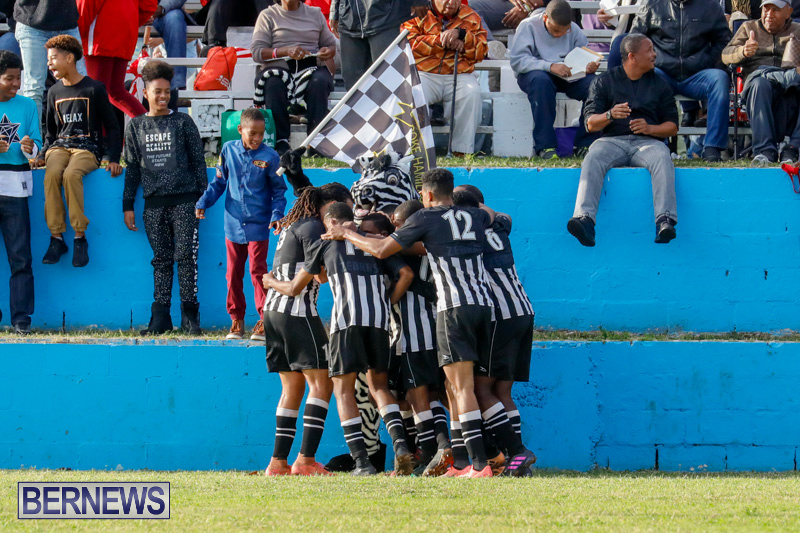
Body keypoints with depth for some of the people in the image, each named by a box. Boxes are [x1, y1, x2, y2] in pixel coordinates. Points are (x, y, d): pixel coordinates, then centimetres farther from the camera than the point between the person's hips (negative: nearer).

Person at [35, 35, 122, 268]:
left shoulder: (94, 89, 1)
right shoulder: (54, 92, 15)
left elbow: (112, 128, 4)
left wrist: (112, 158, -7)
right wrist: (42, 156, 7)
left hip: (88, 148, -4)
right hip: (59, 146, 4)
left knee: (71, 174, -36)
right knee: (52, 174, -31)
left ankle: (80, 237, -29)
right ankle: (56, 238, -29)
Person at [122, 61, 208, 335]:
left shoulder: (183, 122, 5)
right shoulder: (136, 126, 10)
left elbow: (198, 161, 7)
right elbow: (132, 168, 14)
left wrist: (202, 198, 0)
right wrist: (128, 205, 10)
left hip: (184, 201, -2)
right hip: (154, 204, 2)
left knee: (186, 257, -7)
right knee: (161, 260, 4)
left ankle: (189, 315, -2)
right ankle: (160, 319, 5)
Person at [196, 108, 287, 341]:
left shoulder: (269, 157, -6)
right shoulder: (229, 150, 1)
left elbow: (278, 190, 1)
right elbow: (219, 182, 12)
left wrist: (277, 214, -14)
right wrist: (203, 202, 0)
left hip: (258, 226, -3)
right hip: (233, 224, 3)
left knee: (258, 272, -4)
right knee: (233, 272, 8)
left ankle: (265, 320, 2)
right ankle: (236, 319, 19)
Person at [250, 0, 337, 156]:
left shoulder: (315, 13, 20)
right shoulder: (268, 16, 12)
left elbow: (331, 44, 23)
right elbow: (257, 52, 0)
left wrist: (328, 52, -3)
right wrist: (286, 51, -16)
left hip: (312, 66, 1)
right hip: (279, 66, -1)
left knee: (319, 82, -35)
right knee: (274, 84, -37)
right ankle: (280, 142, -36)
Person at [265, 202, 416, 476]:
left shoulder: (326, 242, 17)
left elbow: (295, 288, 22)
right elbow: (405, 274, 10)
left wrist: (271, 282, 42)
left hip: (346, 316, -3)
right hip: (378, 319, 3)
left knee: (343, 389, 4)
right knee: (378, 384, 13)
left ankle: (362, 461, -8)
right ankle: (400, 443, -12)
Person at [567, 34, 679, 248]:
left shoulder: (659, 84, 19)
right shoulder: (606, 81, 15)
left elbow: (672, 126, 15)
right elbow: (590, 123, 7)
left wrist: (650, 128, -6)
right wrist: (610, 115, -15)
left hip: (647, 140, 0)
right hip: (613, 140, 0)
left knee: (661, 157, -35)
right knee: (593, 158, -33)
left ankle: (665, 220, -48)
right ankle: (584, 219, -50)